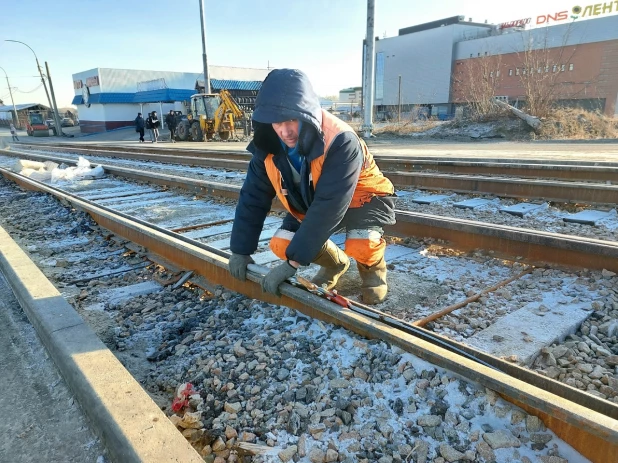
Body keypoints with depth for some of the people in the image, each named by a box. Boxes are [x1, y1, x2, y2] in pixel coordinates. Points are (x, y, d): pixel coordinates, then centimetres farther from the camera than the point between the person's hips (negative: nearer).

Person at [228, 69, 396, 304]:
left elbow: (329, 208, -39)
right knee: (280, 245, -11)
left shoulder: (340, 142, -38)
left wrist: (293, 261, -37)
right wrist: (240, 250, -10)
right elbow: (253, 197, -12)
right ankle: (336, 263, 17)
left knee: (359, 246, -34)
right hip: (312, 200, 6)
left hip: (361, 197, -5)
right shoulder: (268, 144, -20)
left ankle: (374, 268, 5)